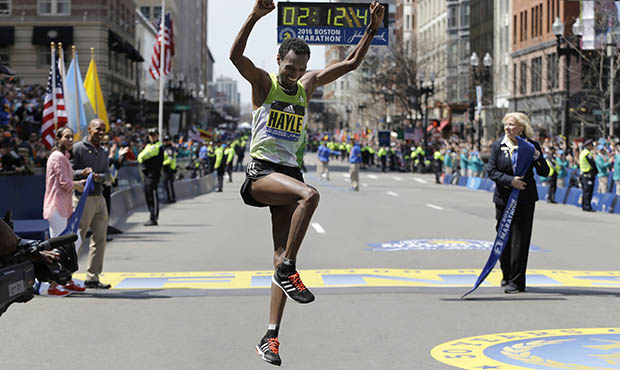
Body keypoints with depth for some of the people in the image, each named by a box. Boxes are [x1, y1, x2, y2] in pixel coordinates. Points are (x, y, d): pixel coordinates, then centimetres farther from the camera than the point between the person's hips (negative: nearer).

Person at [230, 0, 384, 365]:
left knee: (283, 258, -1)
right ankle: (288, 269, -22)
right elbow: (236, 55, -19)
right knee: (309, 195, -34)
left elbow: (351, 63, 17)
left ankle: (271, 337, 1)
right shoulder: (263, 81, 1)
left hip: (290, 171, 5)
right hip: (260, 171, -5)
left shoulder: (308, 85, 14)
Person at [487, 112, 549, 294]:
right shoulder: (498, 146, 2)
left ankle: (517, 281, 0)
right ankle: (507, 275, 27)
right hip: (503, 198, 2)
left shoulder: (531, 146, -2)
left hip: (525, 199, -2)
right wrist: (510, 181, -18)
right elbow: (491, 171, -3)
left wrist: (537, 157, -19)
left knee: (520, 239, -4)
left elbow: (545, 173, 0)